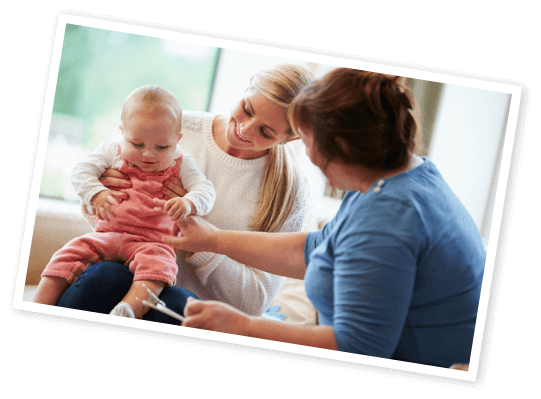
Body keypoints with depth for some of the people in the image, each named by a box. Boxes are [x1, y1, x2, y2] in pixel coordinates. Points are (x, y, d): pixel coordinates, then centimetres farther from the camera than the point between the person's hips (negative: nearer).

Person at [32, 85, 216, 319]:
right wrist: (97, 194, -15)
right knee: (69, 254, -18)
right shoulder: (113, 150, 10)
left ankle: (127, 310, -55)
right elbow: (81, 172, 5)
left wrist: (187, 204, -26)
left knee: (157, 263, -36)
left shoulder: (181, 164, 7)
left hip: (152, 241, -2)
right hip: (107, 235, 3)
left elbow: (205, 190, -3)